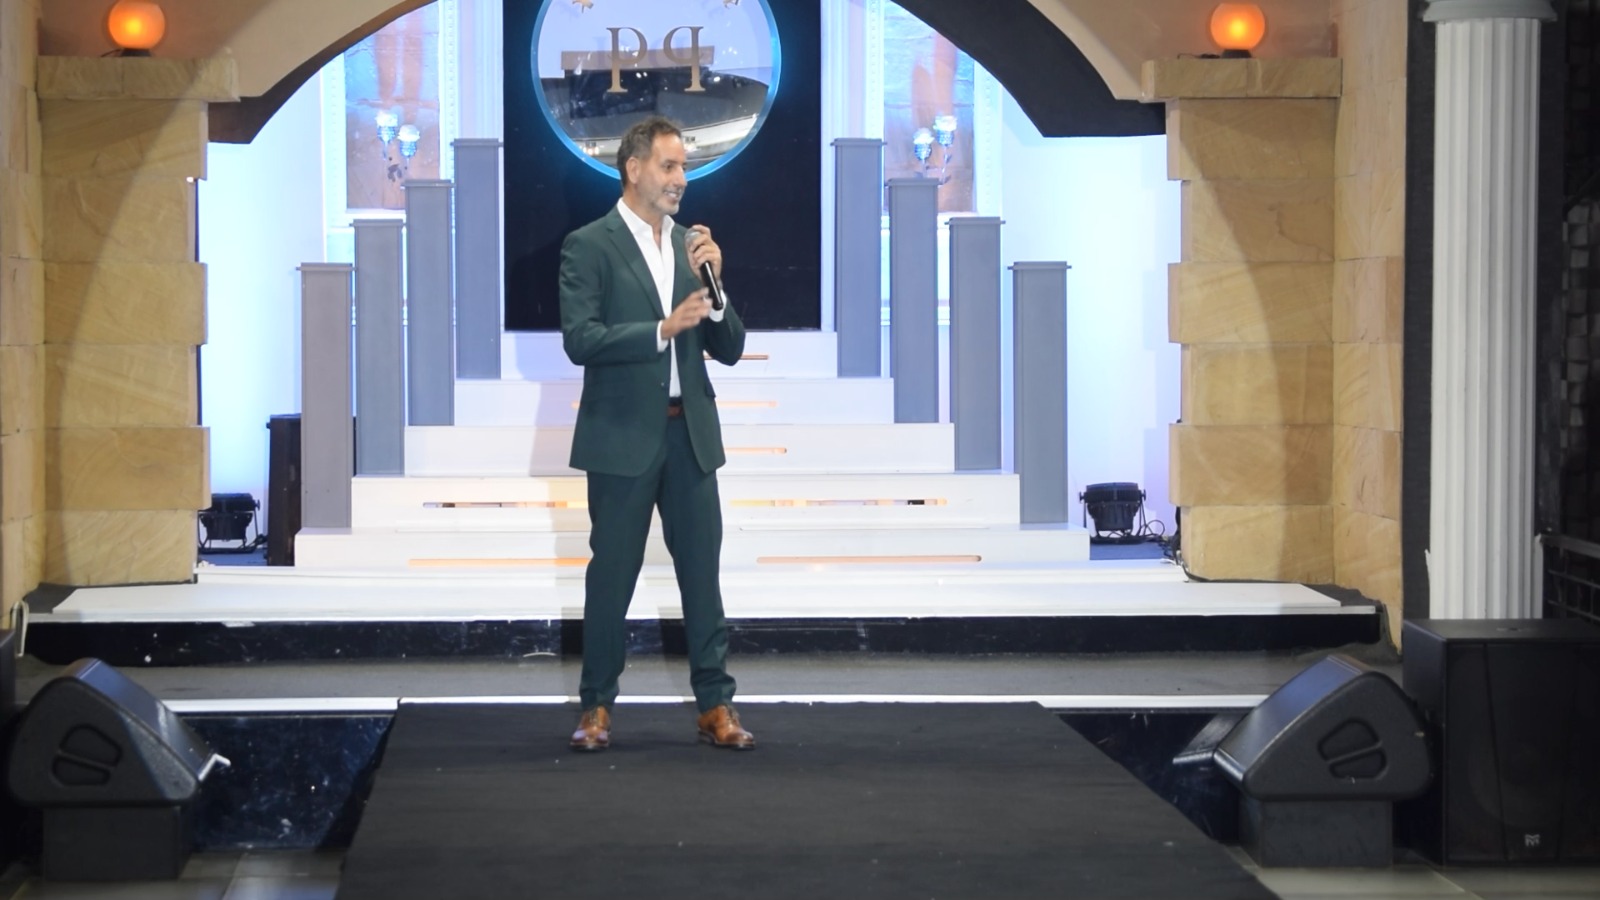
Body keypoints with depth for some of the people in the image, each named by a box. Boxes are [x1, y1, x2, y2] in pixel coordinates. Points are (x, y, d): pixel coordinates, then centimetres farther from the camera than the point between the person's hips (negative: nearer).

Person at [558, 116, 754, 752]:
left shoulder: (693, 246, 11)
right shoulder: (590, 246, -5)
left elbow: (729, 349, 9)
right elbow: (580, 339, -16)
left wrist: (712, 281, -7)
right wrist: (663, 329, -23)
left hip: (690, 434, 4)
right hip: (622, 437, -4)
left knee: (702, 574, 6)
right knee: (611, 575, 4)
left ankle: (714, 705, 11)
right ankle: (597, 705, 15)